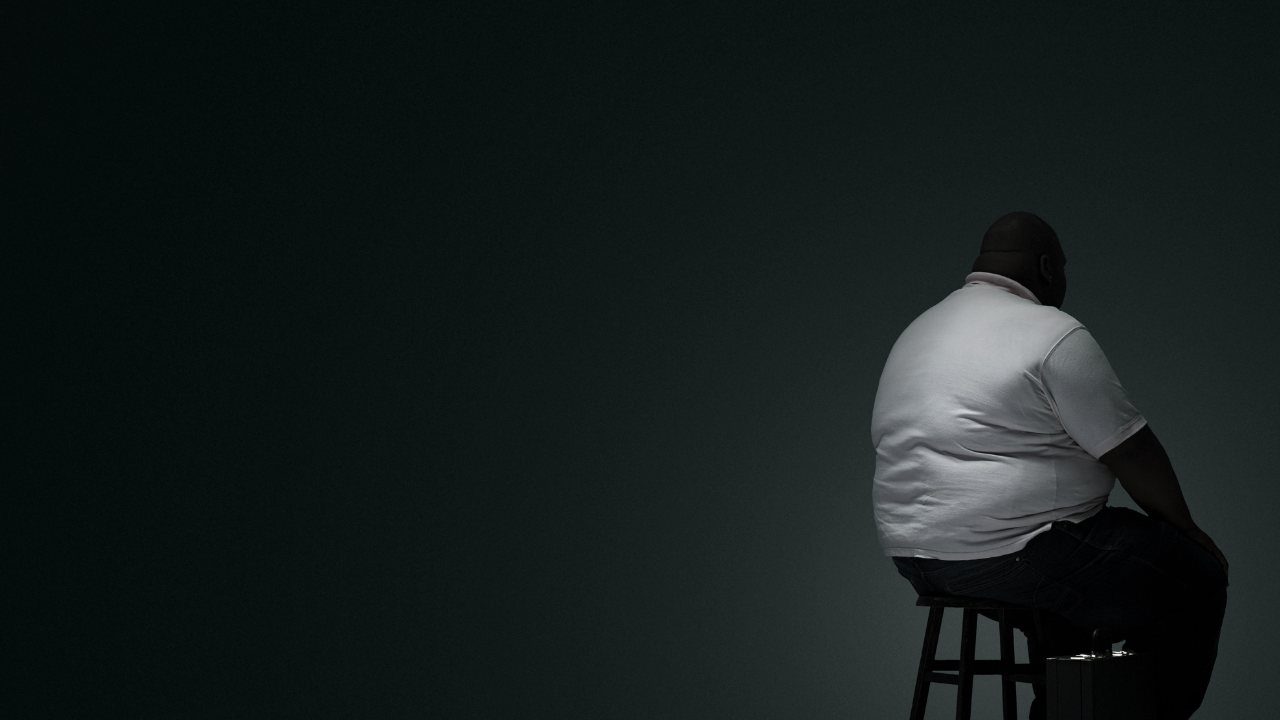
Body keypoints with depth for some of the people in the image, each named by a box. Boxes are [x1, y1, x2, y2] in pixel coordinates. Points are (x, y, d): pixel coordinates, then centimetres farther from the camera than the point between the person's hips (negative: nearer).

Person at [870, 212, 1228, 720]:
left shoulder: (917, 331, 17)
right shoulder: (1055, 334, -9)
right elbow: (1133, 454, -8)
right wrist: (1187, 529, 7)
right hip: (1010, 553, -9)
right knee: (1197, 577, 2)